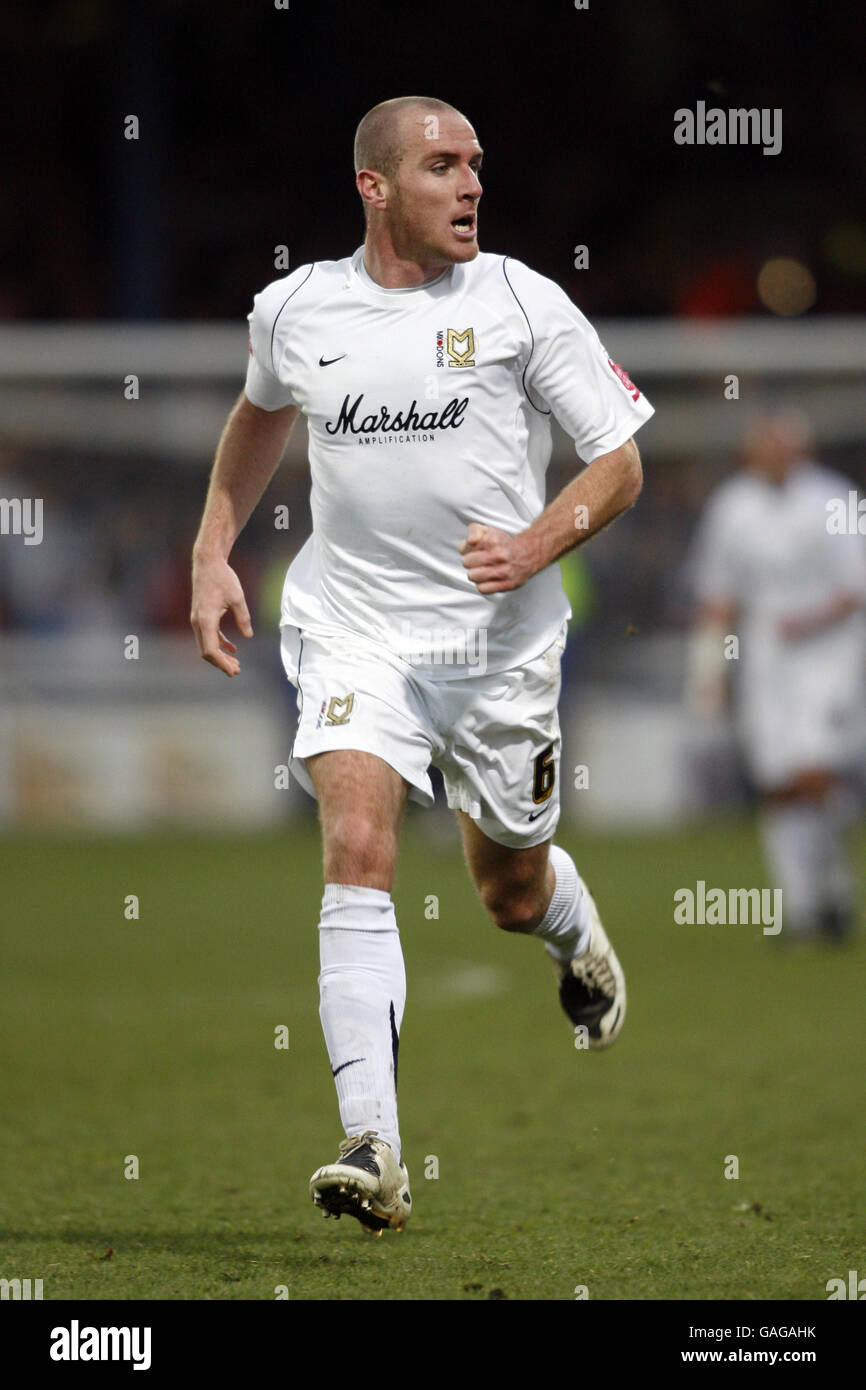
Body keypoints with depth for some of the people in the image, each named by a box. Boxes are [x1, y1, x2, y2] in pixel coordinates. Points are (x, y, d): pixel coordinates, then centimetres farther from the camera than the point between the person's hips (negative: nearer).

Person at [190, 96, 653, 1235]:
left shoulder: (521, 303, -5)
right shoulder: (294, 309, 2)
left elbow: (621, 461, -1)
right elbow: (261, 414, 25)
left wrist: (540, 545, -19)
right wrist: (213, 552, 16)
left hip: (502, 639, 0)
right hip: (354, 635, 0)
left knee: (513, 894, 13)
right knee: (358, 851, -22)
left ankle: (578, 935, 54)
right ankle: (374, 1150, -27)